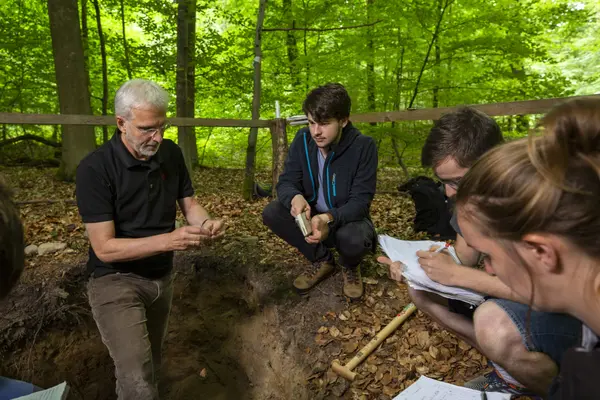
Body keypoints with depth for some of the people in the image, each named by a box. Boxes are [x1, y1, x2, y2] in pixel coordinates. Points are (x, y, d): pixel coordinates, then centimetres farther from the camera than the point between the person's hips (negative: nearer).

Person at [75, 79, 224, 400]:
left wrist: (206, 223, -20)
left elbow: (188, 204, 3)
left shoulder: (171, 154, -6)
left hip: (162, 277, 6)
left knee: (150, 365, 24)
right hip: (115, 280, -6)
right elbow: (104, 247, -24)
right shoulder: (95, 168, -22)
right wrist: (168, 241, -35)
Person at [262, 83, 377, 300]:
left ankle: (350, 266, 5)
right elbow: (286, 182, -12)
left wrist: (329, 219, -44)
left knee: (354, 239, -38)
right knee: (271, 213, -20)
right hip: (312, 216, 4)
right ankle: (322, 260, 2)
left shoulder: (363, 146, -22)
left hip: (346, 219, -4)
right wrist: (295, 198, -38)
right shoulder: (303, 139, -11)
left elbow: (360, 201, -24)